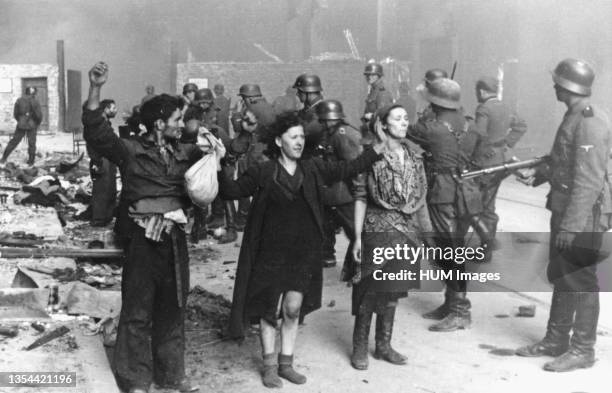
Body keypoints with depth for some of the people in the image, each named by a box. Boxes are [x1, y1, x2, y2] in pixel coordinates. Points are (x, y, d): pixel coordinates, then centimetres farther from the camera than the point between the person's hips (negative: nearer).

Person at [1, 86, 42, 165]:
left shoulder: (19, 100, 2)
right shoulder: (35, 102, -11)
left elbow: (15, 114, 7)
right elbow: (39, 115, -12)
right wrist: (38, 123, 6)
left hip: (21, 125, 3)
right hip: (32, 125, -3)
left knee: (14, 141, 11)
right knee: (31, 144, 7)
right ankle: (31, 161, 11)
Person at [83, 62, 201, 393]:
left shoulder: (184, 153, 9)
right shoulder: (130, 150, -5)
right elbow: (96, 133, -16)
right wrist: (95, 90, -29)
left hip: (175, 238, 5)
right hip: (143, 238, -5)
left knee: (173, 309, 14)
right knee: (137, 310, 4)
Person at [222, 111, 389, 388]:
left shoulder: (313, 169, 4)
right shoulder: (263, 172, -6)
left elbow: (346, 170, 4)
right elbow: (233, 191, -5)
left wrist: (375, 151, -3)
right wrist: (221, 168, -21)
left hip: (303, 253, 3)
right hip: (271, 252, -3)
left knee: (293, 308, 5)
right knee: (269, 309, 5)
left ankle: (286, 363, 21)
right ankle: (269, 365, 19)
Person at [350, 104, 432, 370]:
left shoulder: (414, 155, 7)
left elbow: (420, 196, 11)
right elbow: (360, 197, -9)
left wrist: (426, 229, 8)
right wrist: (357, 236, -12)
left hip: (407, 230, 5)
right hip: (378, 229, -5)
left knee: (393, 290, 12)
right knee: (370, 290, -1)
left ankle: (384, 345, 24)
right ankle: (360, 347, 13)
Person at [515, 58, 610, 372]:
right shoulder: (573, 117, 11)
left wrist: (571, 226, -24)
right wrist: (538, 174, 11)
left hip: (583, 216, -10)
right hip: (563, 208, 10)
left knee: (581, 281, -1)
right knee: (560, 276, 17)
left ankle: (582, 350, 11)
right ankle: (556, 340, 29)